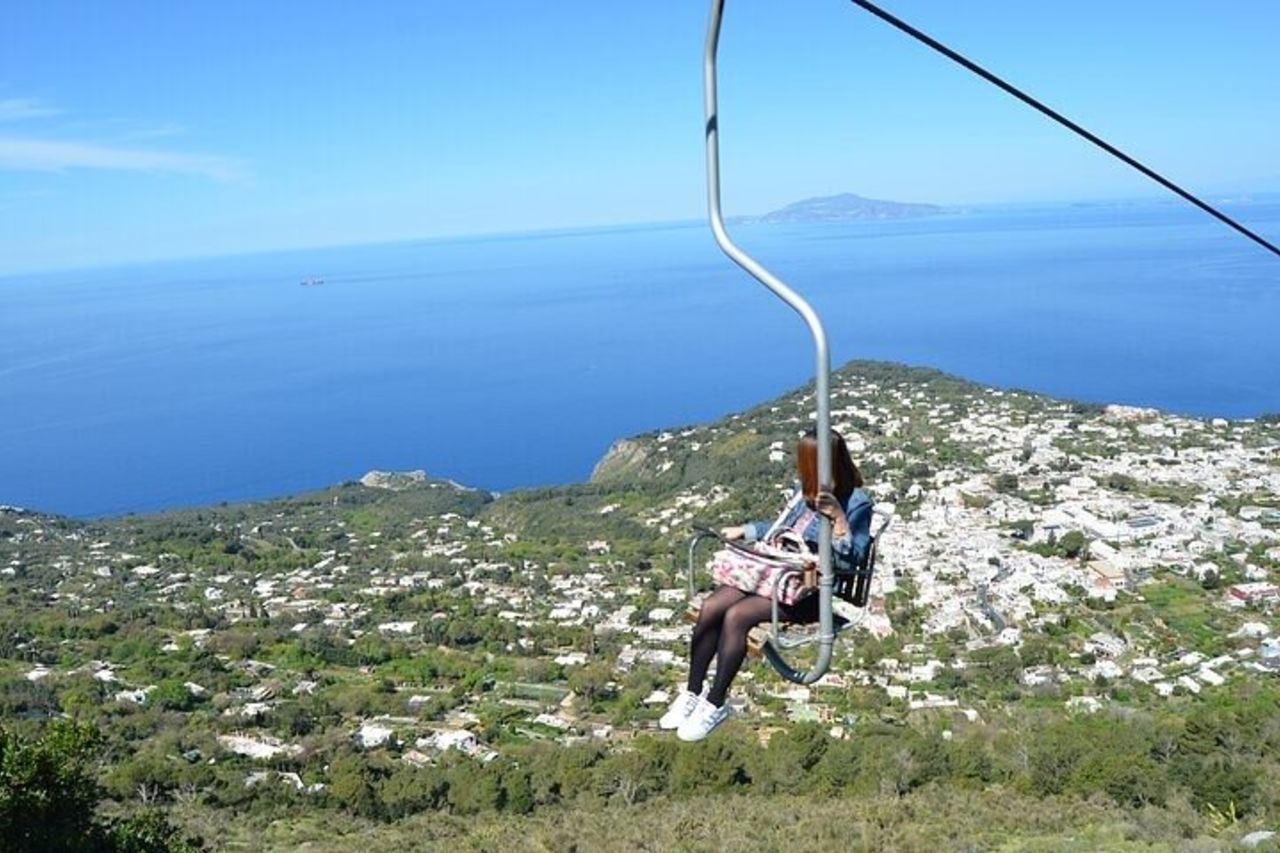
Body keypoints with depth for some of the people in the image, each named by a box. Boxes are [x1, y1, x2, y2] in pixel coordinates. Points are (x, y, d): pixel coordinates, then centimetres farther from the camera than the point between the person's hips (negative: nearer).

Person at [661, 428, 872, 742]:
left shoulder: (857, 503, -9)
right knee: (710, 607, -17)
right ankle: (692, 693, -6)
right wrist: (744, 531, 21)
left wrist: (839, 519, -28)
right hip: (773, 568, 7)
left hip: (809, 589, -7)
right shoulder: (805, 489, 12)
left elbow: (850, 562, -17)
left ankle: (716, 703, -14)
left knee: (736, 616, -28)